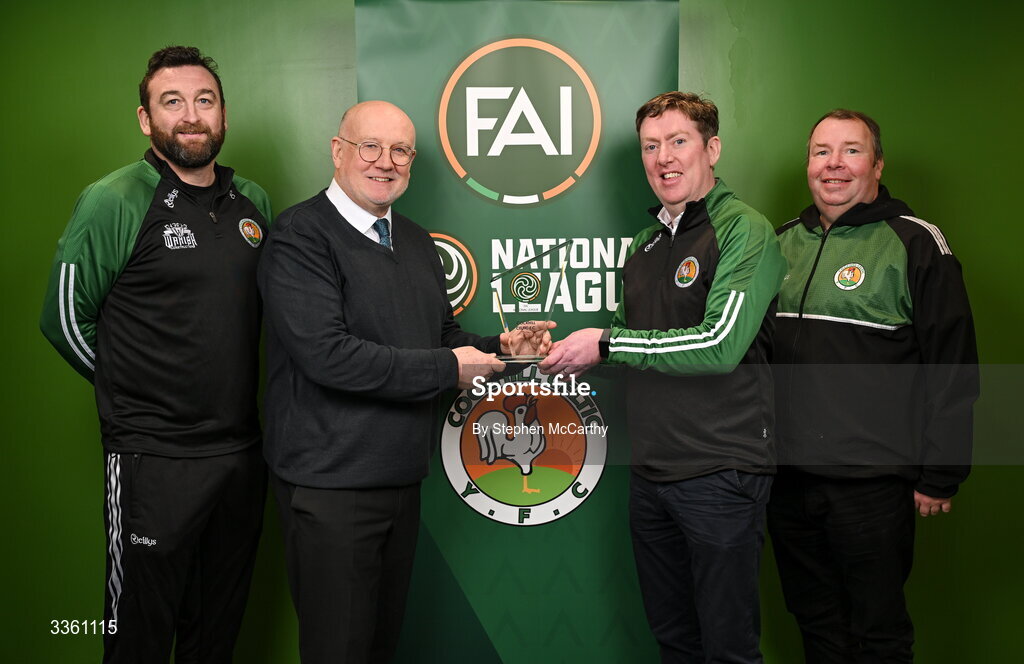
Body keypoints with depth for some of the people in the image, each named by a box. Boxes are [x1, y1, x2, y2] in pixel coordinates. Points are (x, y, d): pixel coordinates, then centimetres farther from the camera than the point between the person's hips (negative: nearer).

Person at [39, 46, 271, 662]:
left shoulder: (254, 201, 7)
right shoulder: (113, 203, -10)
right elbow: (66, 319, -4)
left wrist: (234, 385, 12)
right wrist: (132, 387, 2)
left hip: (244, 450, 5)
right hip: (153, 459, -5)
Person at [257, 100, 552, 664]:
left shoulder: (416, 242, 14)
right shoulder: (301, 236, -13)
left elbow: (444, 336, 20)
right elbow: (327, 354, -24)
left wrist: (502, 348, -1)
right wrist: (449, 369, -19)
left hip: (402, 479, 8)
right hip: (330, 485, -8)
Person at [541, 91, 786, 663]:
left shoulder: (744, 230, -10)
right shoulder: (648, 243, 14)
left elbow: (721, 344, -23)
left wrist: (606, 343, -17)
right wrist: (568, 353, 3)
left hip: (721, 471, -7)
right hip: (651, 472, 7)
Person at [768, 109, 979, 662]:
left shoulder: (915, 244, -7)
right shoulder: (784, 243, 9)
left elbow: (953, 371, -9)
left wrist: (940, 476, -9)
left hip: (873, 485, -5)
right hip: (789, 476, 5)